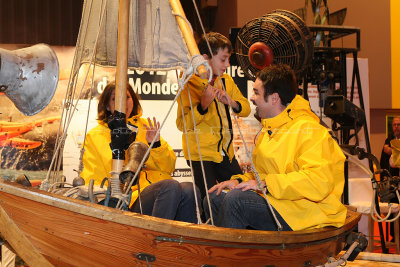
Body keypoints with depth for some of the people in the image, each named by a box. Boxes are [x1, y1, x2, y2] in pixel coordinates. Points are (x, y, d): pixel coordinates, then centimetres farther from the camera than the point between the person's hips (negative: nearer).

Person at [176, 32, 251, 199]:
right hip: (200, 154, -6)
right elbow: (182, 124, -16)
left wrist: (231, 102, -12)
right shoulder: (189, 83, -12)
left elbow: (246, 109, 9)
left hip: (225, 152, 6)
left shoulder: (226, 80, 8)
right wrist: (203, 104, -29)